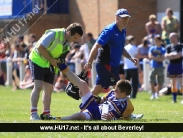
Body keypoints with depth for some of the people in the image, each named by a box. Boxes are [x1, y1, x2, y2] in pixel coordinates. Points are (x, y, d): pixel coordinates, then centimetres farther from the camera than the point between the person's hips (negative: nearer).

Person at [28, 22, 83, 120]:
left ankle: (46, 114, 13)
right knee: (38, 86, -16)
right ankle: (33, 113, -17)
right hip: (38, 60, -8)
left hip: (50, 65, 8)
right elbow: (40, 47, -25)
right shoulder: (54, 34, -23)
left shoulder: (68, 42, 3)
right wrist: (51, 60, -22)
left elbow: (61, 56, 12)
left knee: (49, 89, 6)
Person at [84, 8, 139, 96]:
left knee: (97, 90, 10)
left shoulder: (123, 31, 12)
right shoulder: (109, 31, -16)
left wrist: (130, 58, 15)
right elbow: (96, 46, -20)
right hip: (106, 64, -9)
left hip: (113, 65, 9)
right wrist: (89, 63, -26)